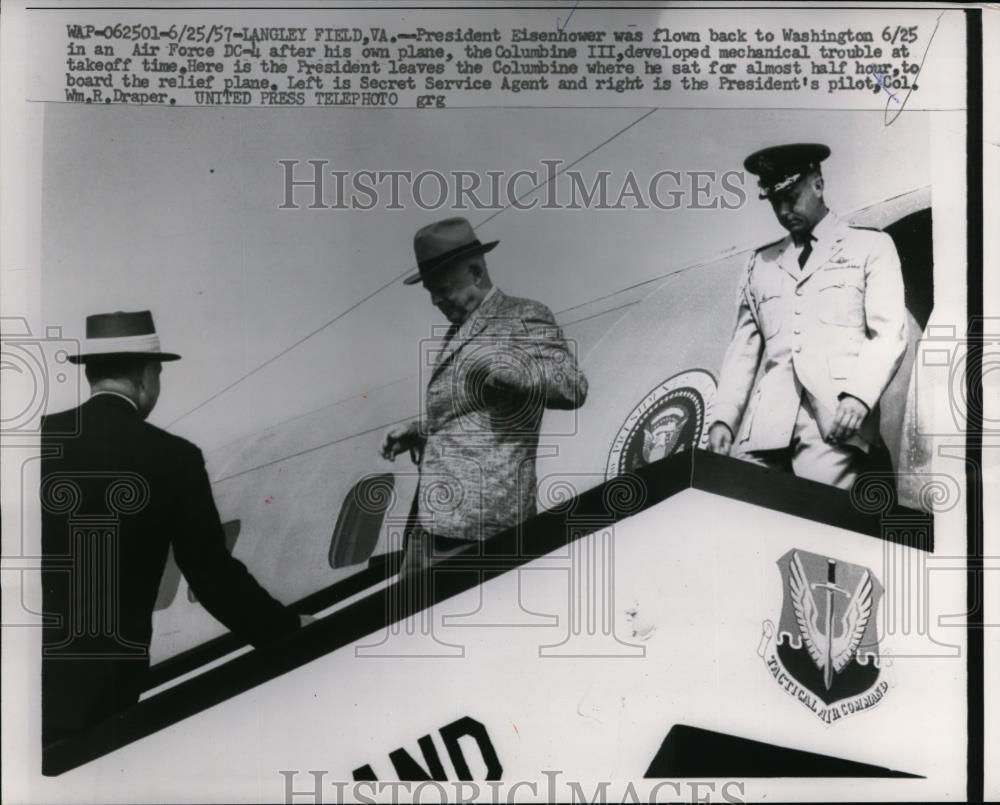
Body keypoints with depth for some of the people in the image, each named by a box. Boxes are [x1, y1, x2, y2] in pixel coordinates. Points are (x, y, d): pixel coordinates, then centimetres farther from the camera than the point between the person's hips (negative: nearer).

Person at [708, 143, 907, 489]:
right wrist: (723, 418, 5)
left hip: (836, 418, -3)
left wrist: (858, 396, -15)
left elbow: (888, 333, 2)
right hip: (764, 423, 3)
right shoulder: (760, 263, 22)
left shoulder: (871, 246, 13)